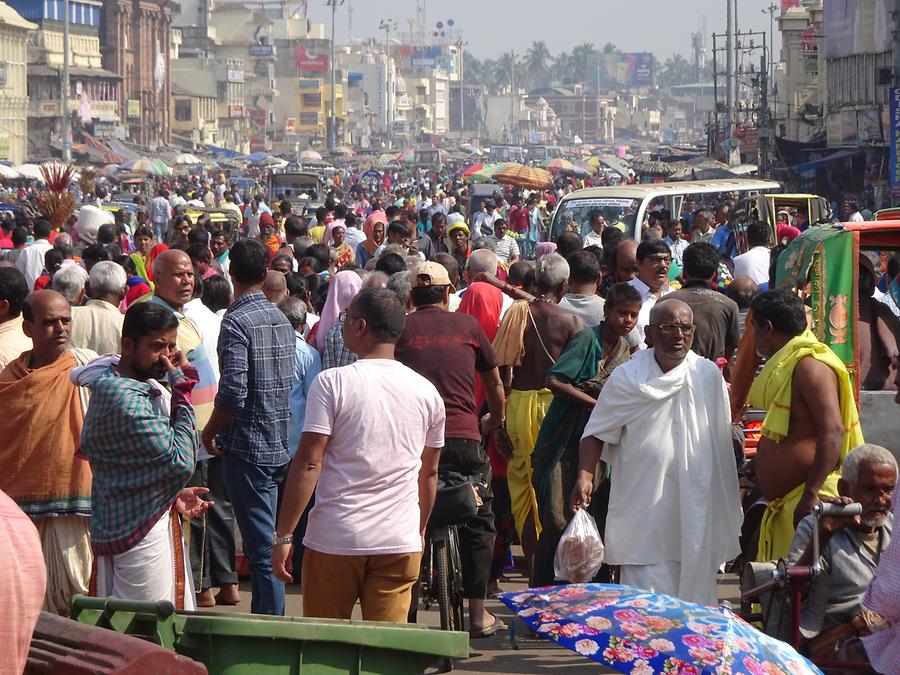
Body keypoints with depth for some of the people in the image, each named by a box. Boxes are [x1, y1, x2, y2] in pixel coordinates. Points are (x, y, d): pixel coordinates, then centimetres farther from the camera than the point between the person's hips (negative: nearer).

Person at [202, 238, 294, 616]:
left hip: (247, 447, -8)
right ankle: (270, 616, 22)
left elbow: (233, 391, -22)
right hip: (277, 446, 8)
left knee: (261, 548, -7)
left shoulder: (236, 321, -15)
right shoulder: (281, 320, 10)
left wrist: (210, 432, -7)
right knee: (268, 541, 16)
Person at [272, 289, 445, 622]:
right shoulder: (426, 392, 6)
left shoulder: (332, 383, -7)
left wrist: (283, 535, -6)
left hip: (335, 540, -3)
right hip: (401, 543, 3)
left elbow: (308, 463, -11)